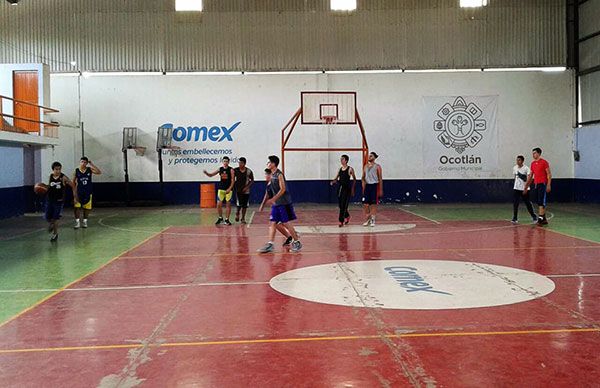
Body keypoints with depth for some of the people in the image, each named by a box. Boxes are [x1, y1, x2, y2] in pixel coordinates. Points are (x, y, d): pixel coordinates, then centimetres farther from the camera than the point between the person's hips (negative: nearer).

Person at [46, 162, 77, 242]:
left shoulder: (63, 178, -13)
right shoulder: (50, 177, 1)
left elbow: (73, 186, -9)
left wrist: (75, 197, -12)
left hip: (59, 201, -4)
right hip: (49, 200, 4)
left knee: (55, 218, -3)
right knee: (48, 218, 6)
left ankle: (55, 234, 15)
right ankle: (51, 224, 41)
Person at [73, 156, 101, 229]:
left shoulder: (90, 169, -1)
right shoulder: (76, 171, -3)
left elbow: (99, 172, -15)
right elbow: (73, 182, 5)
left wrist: (92, 164, -17)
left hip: (88, 192, 1)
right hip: (79, 192, -1)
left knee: (87, 207, 9)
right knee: (77, 207, -7)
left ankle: (85, 221, 24)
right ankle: (77, 222, 1)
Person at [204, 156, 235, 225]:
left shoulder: (231, 170, -6)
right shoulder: (220, 169, 5)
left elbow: (232, 180, -8)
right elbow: (211, 175, 9)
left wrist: (229, 188, -18)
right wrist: (206, 173, -12)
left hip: (228, 189, -3)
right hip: (221, 189, 3)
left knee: (228, 204, 0)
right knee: (219, 204, 0)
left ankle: (227, 219, 8)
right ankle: (220, 218, 18)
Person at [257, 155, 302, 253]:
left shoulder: (279, 174, -15)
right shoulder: (272, 174, 11)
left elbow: (283, 189, -20)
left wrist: (273, 199, -23)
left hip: (284, 203, -8)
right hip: (276, 203, 8)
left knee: (286, 223, -3)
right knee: (272, 223, 2)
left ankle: (297, 242, 10)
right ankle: (270, 244, 2)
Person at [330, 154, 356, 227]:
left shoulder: (350, 169, -6)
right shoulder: (340, 169, 10)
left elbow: (354, 180, 1)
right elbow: (336, 178, 13)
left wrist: (352, 189, -3)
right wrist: (333, 182, -9)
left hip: (347, 188, -6)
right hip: (340, 188, 6)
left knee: (343, 205, -9)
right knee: (340, 205, 10)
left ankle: (341, 221, -5)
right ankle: (347, 216, 34)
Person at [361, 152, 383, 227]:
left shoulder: (377, 166, -3)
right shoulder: (366, 166, 11)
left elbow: (380, 178, -4)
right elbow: (363, 178, 14)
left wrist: (381, 190, -7)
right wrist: (363, 188, 3)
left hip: (374, 186, -5)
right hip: (367, 186, 5)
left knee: (373, 204, -1)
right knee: (366, 204, 4)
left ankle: (373, 220, 6)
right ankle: (368, 219, 15)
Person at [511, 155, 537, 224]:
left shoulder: (526, 168, -11)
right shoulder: (514, 168, 5)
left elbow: (528, 179, -15)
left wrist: (526, 188, -22)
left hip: (524, 189, -4)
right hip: (516, 188, 4)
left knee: (528, 203, 3)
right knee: (515, 204, -3)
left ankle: (534, 216, 18)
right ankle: (515, 218, 1)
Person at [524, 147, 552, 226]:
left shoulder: (544, 162, -6)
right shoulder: (533, 163, 14)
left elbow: (549, 174, -9)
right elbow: (530, 176, 19)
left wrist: (549, 185, -18)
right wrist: (526, 187, 18)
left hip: (542, 184, -7)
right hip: (535, 185, 7)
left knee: (541, 202, -10)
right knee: (538, 202, 8)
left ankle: (540, 218, -12)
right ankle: (544, 219, 14)